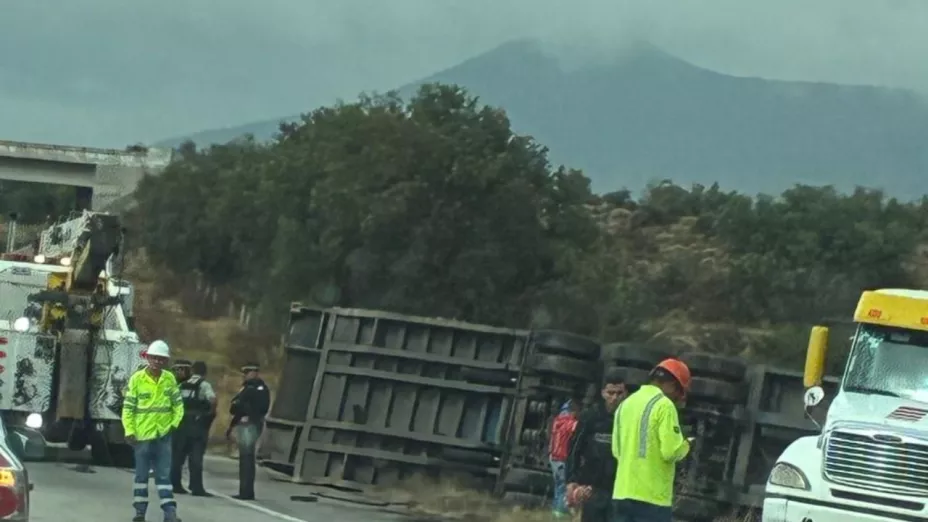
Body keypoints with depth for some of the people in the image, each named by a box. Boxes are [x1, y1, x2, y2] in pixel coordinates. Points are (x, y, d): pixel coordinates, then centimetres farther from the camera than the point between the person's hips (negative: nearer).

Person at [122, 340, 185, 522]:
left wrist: (174, 423, -2)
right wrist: (129, 431, -11)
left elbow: (178, 404, 10)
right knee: (142, 474, 8)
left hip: (163, 434, 2)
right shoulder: (137, 379, -7)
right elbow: (128, 407, -5)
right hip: (142, 434, -2)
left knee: (164, 474, 2)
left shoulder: (169, 379, 3)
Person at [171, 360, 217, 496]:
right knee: (196, 457, -5)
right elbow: (212, 399, -19)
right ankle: (196, 487, -7)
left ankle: (174, 484, 13)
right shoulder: (204, 385, -3)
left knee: (178, 454, 11)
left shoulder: (182, 386, 14)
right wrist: (211, 412, -4)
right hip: (197, 423, -5)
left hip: (182, 422, 5)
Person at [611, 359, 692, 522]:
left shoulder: (626, 404, 14)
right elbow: (671, 451, -15)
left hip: (622, 493, 7)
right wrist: (684, 446, 5)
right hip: (652, 496, -7)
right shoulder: (664, 405, -9)